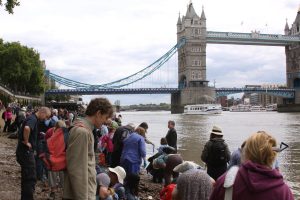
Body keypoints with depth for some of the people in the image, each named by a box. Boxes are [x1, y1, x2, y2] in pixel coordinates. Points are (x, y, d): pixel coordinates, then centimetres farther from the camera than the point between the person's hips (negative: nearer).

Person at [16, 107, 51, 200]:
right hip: (26, 151, -10)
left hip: (26, 151, 10)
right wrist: (26, 142, -27)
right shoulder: (33, 119, -17)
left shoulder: (33, 118, 14)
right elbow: (27, 128, -39)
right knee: (31, 178, -6)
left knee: (26, 177, 18)